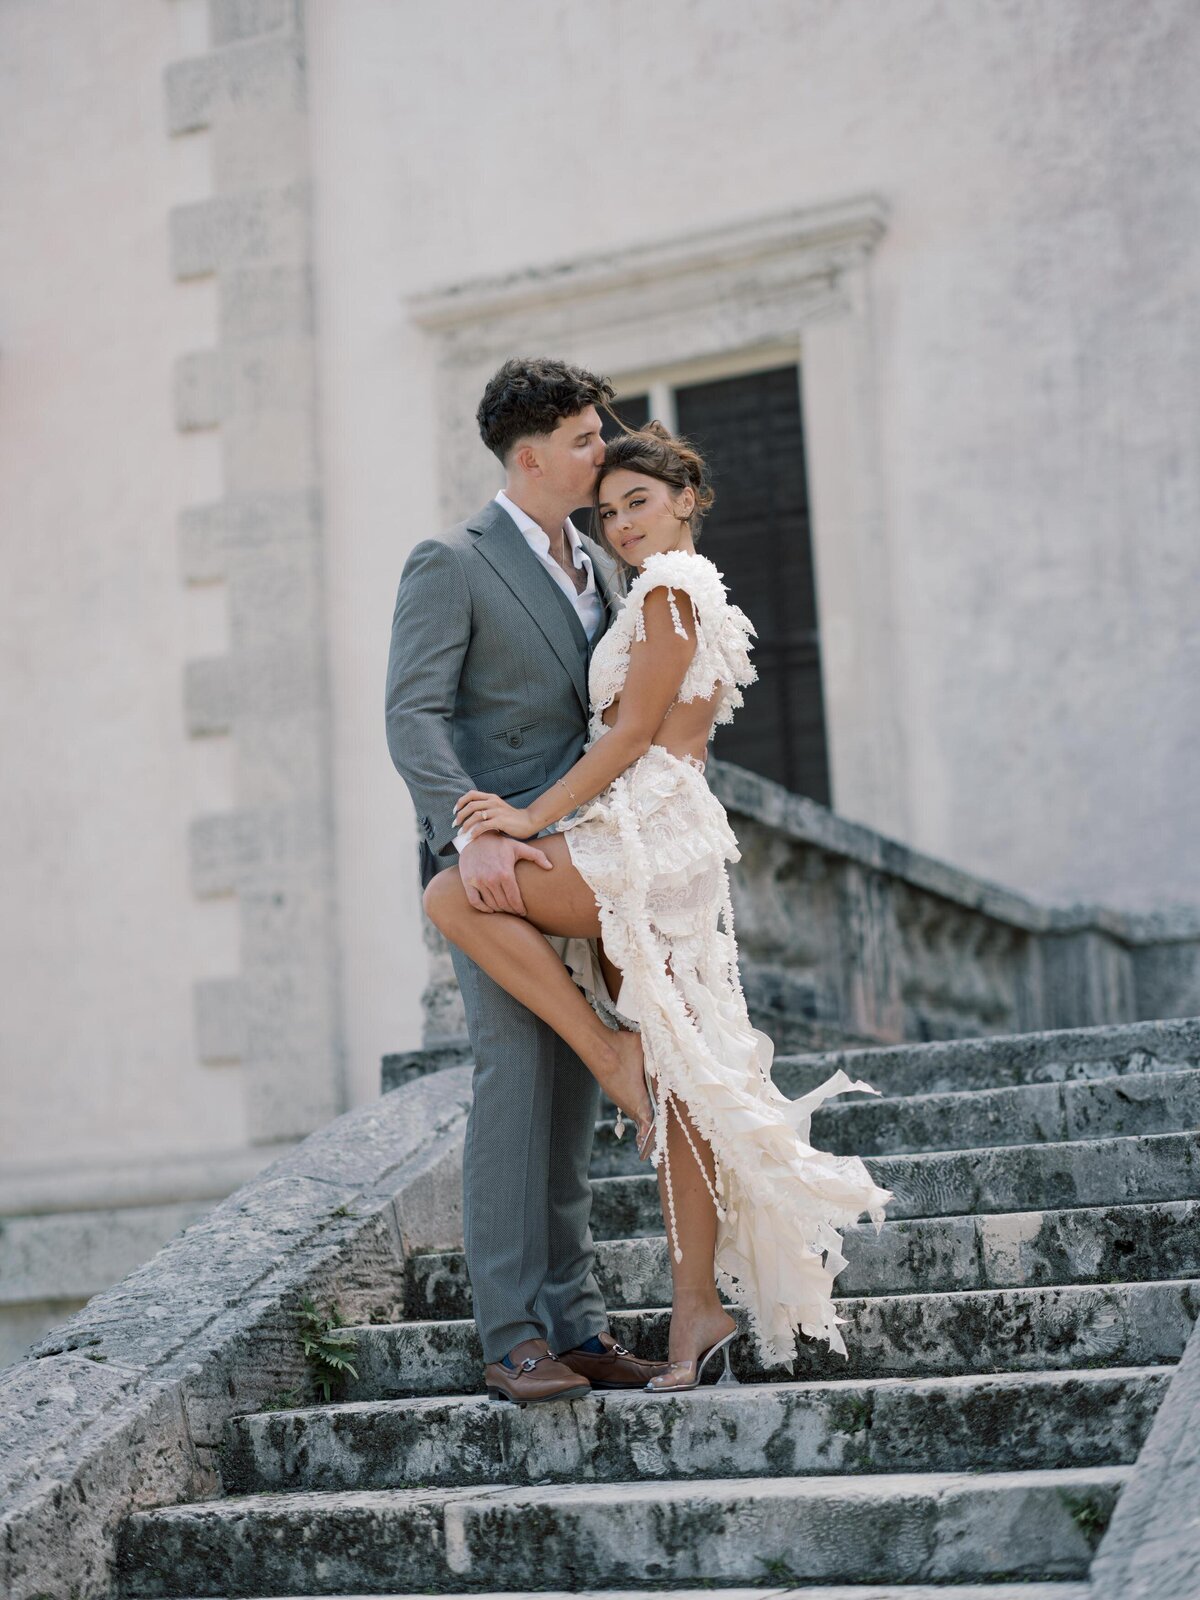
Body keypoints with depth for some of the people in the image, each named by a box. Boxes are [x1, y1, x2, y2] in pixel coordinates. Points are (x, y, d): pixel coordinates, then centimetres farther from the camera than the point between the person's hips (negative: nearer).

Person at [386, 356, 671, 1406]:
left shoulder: (598, 566, 19)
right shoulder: (452, 565, -5)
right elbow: (414, 717, -15)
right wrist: (472, 830, -29)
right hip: (493, 863, -7)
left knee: (573, 1086, 7)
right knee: (516, 1073, -13)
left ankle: (575, 1321, 12)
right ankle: (513, 1339, -9)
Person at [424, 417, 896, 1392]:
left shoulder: (670, 587, -5)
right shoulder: (695, 594, 25)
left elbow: (634, 730, -13)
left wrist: (535, 814, -14)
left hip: (647, 835, -10)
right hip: (663, 849, 10)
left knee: (454, 895, -17)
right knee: (673, 1084, 6)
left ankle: (613, 1056, -13)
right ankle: (700, 1310, 7)